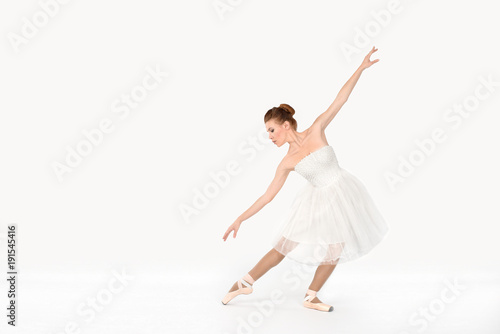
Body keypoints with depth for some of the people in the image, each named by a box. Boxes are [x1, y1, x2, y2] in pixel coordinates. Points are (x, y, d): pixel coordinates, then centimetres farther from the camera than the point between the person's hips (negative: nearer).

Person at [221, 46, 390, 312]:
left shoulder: (316, 130, -9)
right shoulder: (287, 162, -6)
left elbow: (340, 100, -10)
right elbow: (268, 195, -4)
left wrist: (361, 68, -13)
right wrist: (240, 219, -6)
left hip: (343, 194, 0)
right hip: (319, 200, 0)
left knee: (334, 251, 3)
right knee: (284, 247, -1)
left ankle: (310, 297, 19)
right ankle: (245, 283, 14)